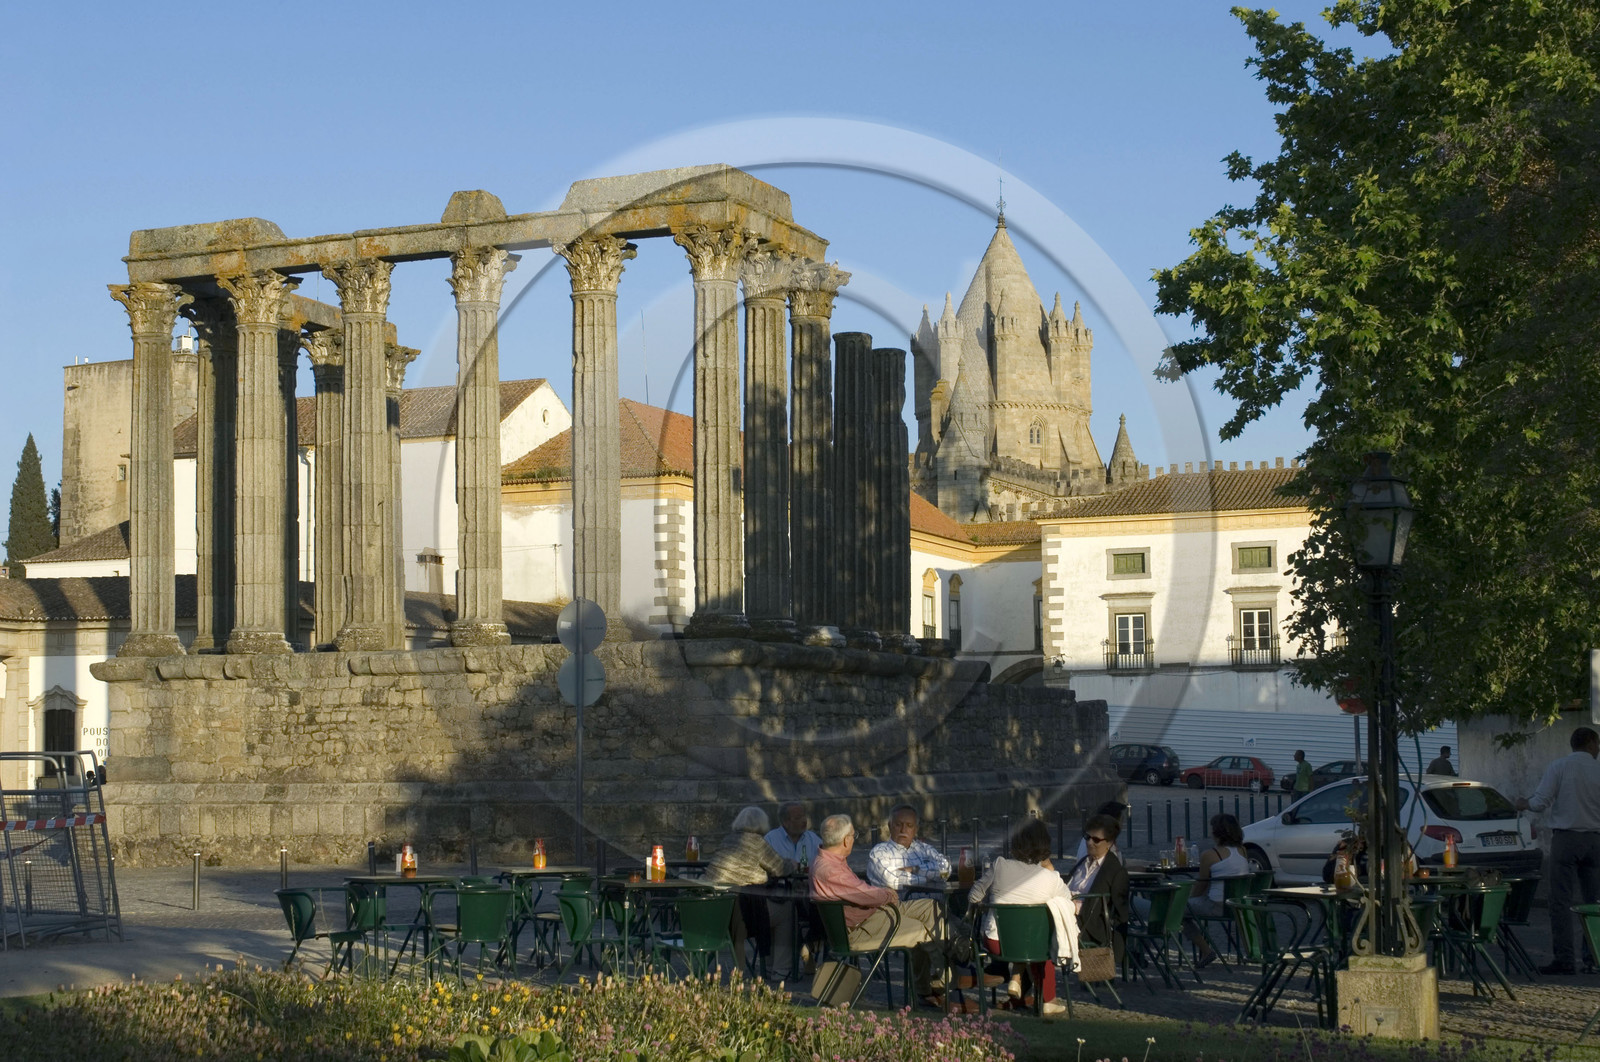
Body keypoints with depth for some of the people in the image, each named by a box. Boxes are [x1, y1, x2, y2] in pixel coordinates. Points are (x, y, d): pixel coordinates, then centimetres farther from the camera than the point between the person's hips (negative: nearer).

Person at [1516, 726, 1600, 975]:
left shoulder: (1558, 767, -4)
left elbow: (1540, 802, -9)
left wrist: (1524, 804, 11)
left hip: (1566, 838, -3)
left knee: (1561, 900, -4)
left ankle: (1565, 958, -11)